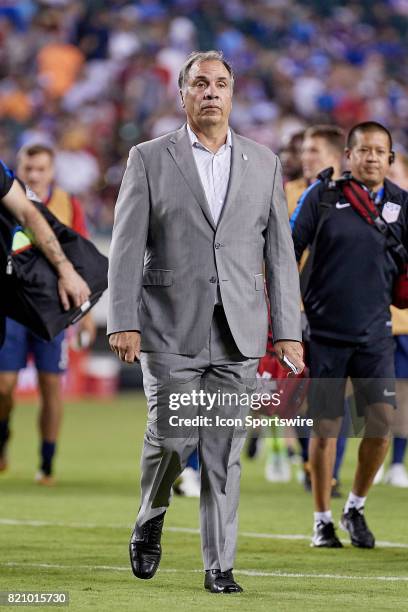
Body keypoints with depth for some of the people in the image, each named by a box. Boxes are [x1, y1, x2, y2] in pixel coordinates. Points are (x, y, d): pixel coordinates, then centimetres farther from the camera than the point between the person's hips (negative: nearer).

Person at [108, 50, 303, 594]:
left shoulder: (263, 163, 11)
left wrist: (287, 329, 3)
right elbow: (127, 246, 0)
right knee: (173, 437, -7)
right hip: (171, 329, -2)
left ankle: (220, 566, 4)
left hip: (239, 334, 2)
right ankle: (150, 520, 22)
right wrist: (123, 322, -9)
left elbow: (280, 252, 10)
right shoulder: (149, 159, 4)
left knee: (225, 452, 0)